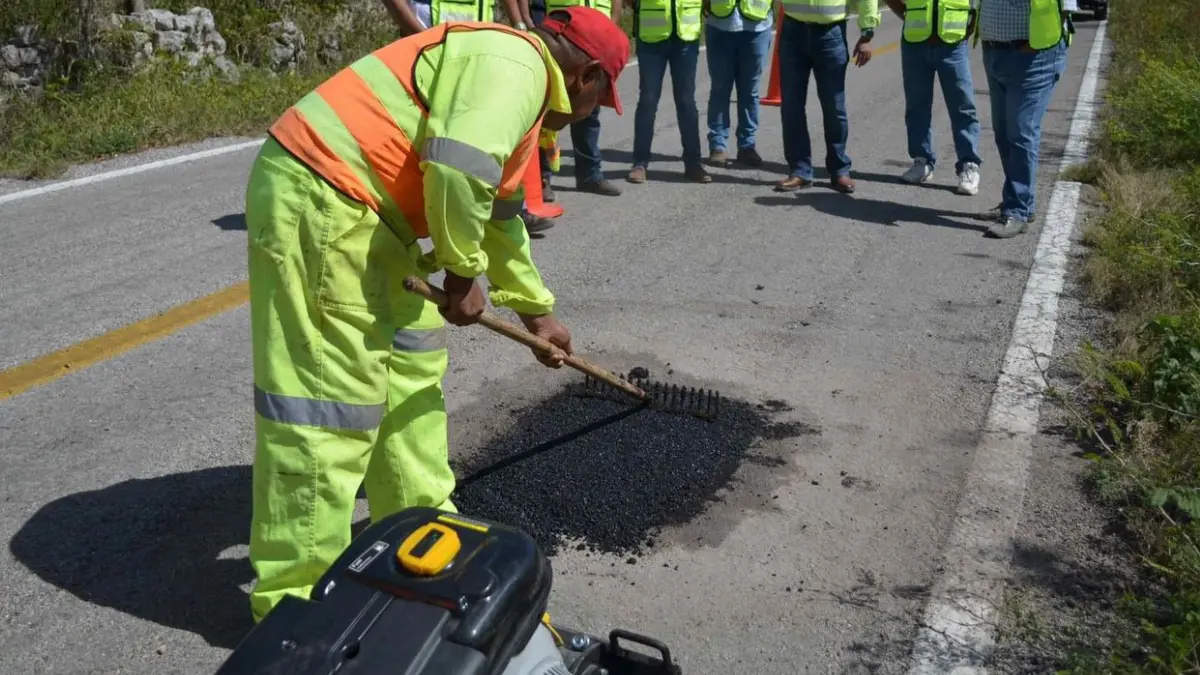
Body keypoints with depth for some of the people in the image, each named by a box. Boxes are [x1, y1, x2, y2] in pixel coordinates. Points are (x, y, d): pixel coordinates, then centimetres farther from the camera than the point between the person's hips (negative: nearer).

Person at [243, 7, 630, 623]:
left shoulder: (518, 84, 23)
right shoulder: (514, 63, -11)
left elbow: (499, 212, 34)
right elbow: (460, 171, -28)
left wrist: (536, 312, 41)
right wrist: (464, 274, -13)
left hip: (359, 208, 11)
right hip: (316, 200, -11)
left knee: (411, 357, 18)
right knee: (330, 393, -8)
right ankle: (295, 596, 2)